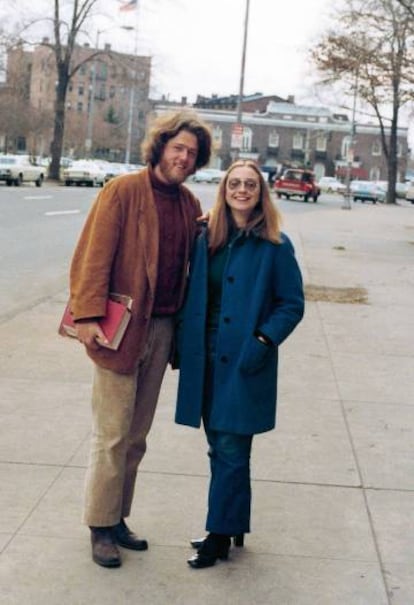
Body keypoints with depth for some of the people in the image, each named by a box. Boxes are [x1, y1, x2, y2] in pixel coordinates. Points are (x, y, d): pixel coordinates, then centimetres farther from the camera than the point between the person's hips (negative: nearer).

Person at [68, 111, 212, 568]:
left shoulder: (190, 204, 9)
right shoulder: (123, 191, -9)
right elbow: (94, 255, -13)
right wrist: (89, 315, -20)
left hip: (161, 329, 6)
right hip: (121, 327, -6)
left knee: (137, 435, 14)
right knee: (112, 435, 1)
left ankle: (118, 518, 28)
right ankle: (100, 528, 15)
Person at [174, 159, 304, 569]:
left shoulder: (275, 245, -6)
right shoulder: (206, 238, 6)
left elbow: (292, 304, -4)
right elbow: (191, 293, 13)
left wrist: (264, 340, -15)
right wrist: (182, 342, 5)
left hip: (244, 362, -5)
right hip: (206, 358, 5)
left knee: (231, 451, -1)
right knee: (219, 449, 14)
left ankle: (220, 535, 12)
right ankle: (233, 526, 29)